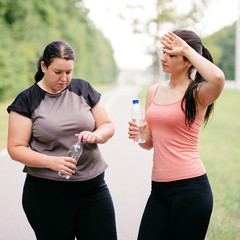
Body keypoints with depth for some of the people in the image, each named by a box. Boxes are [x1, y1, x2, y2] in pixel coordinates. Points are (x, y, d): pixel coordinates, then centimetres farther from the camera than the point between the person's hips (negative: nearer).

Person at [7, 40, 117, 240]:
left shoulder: (83, 89, 7)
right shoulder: (27, 100, -2)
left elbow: (108, 125, 11)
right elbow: (16, 148, -5)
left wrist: (96, 135, -12)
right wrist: (51, 162, -20)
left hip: (93, 188, 3)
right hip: (47, 193, -2)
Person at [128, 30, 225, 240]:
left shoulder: (197, 94, -6)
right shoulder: (154, 91, 13)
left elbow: (217, 78, -32)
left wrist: (187, 49, -18)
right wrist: (139, 134, -4)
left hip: (190, 188, -6)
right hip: (159, 189, 6)